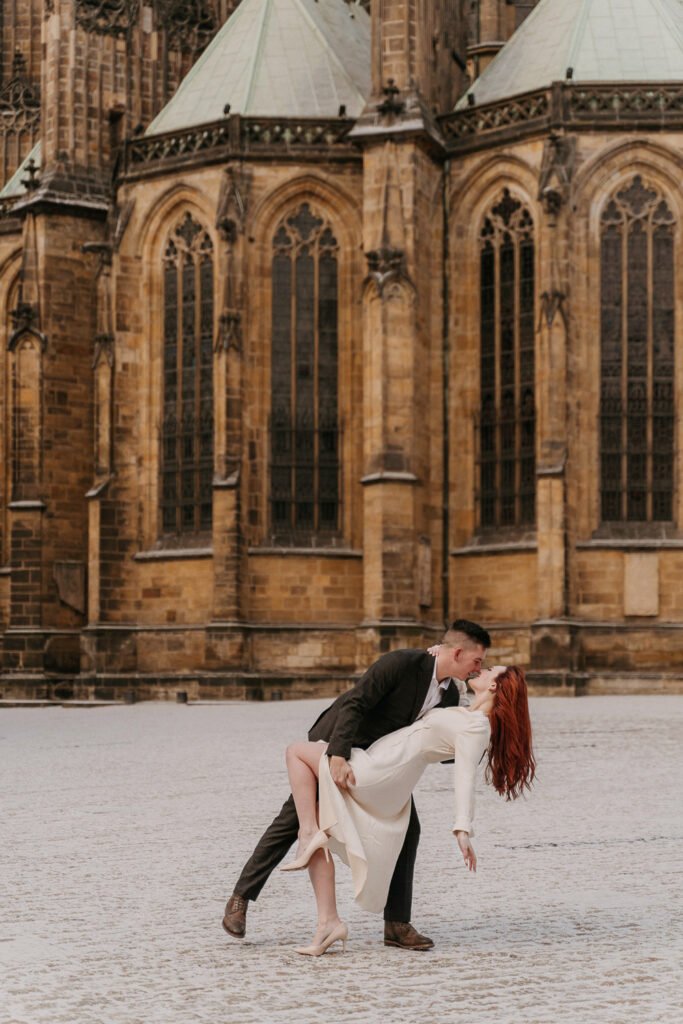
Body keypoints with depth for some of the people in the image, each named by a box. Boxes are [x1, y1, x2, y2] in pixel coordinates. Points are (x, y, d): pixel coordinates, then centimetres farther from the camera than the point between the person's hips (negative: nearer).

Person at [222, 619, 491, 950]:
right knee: (293, 820, -2)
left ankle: (397, 924, 1)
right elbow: (354, 704, -33)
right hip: (336, 746, -6)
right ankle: (240, 898, 11)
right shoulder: (402, 663, -29)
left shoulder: (450, 695, -7)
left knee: (406, 827, -5)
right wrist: (338, 757, -42)